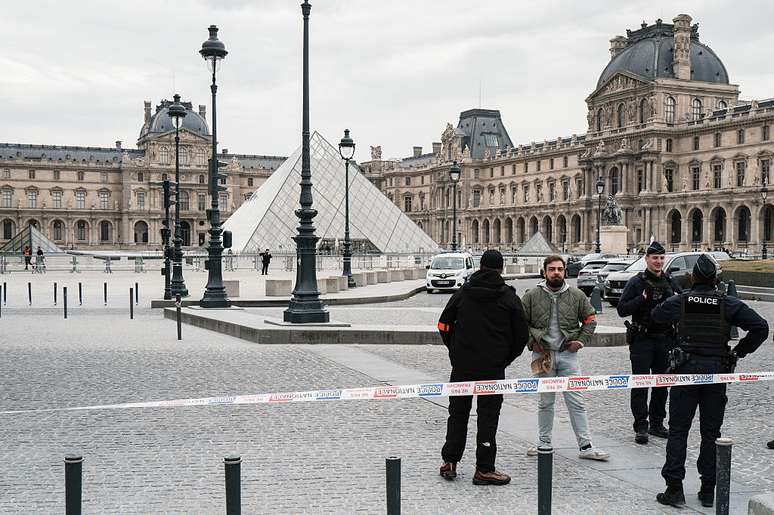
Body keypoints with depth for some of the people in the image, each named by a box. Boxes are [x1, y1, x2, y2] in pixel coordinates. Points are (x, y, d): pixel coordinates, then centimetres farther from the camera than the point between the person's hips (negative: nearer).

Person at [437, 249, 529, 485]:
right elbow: (521, 334, -2)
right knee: (488, 416, 3)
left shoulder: (462, 293, 4)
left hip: (461, 366, 2)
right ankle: (484, 470, 4)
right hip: (493, 368, -2)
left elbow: (444, 325, 4)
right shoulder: (510, 297, -1)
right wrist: (506, 359, 10)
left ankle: (449, 462, 17)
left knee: (458, 413, 14)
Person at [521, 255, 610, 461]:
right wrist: (531, 342, -4)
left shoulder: (577, 296, 2)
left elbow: (590, 319, 11)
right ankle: (544, 443, 22)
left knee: (577, 402, -1)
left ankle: (585, 446, 5)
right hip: (543, 355, 0)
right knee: (545, 403, 10)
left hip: (568, 354, 0)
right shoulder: (532, 296, 0)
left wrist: (581, 340, 0)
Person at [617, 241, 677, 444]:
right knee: (640, 384, -5)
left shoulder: (669, 283, 10)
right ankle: (641, 427, -1)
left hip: (664, 340, 5)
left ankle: (656, 424, 22)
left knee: (662, 384, 11)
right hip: (642, 340, -5)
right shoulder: (636, 282, -5)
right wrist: (643, 298, -21)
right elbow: (622, 309, -11)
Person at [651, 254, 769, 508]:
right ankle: (708, 491, 15)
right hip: (717, 371, 1)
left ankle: (674, 489, 1)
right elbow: (760, 327, -9)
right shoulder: (729, 304, -3)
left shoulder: (679, 301, -2)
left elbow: (656, 314, 16)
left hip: (685, 369, -1)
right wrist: (739, 352, 2)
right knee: (711, 432, 10)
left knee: (678, 431, 5)